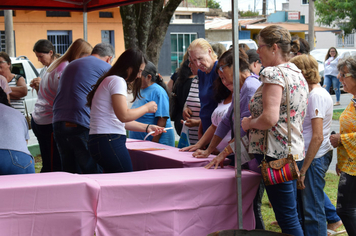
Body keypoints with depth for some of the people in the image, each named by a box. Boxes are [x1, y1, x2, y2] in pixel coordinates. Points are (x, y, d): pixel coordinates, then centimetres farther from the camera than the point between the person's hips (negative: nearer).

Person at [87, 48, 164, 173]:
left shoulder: (110, 80, 23)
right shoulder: (117, 81, -8)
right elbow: (124, 115, -18)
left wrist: (147, 128, 17)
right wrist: (146, 108, -3)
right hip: (109, 142, -10)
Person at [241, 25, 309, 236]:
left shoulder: (273, 73, -15)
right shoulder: (297, 73, 15)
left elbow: (269, 118, -25)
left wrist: (249, 123, -6)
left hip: (276, 154, -10)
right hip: (295, 151, 10)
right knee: (294, 216, 15)